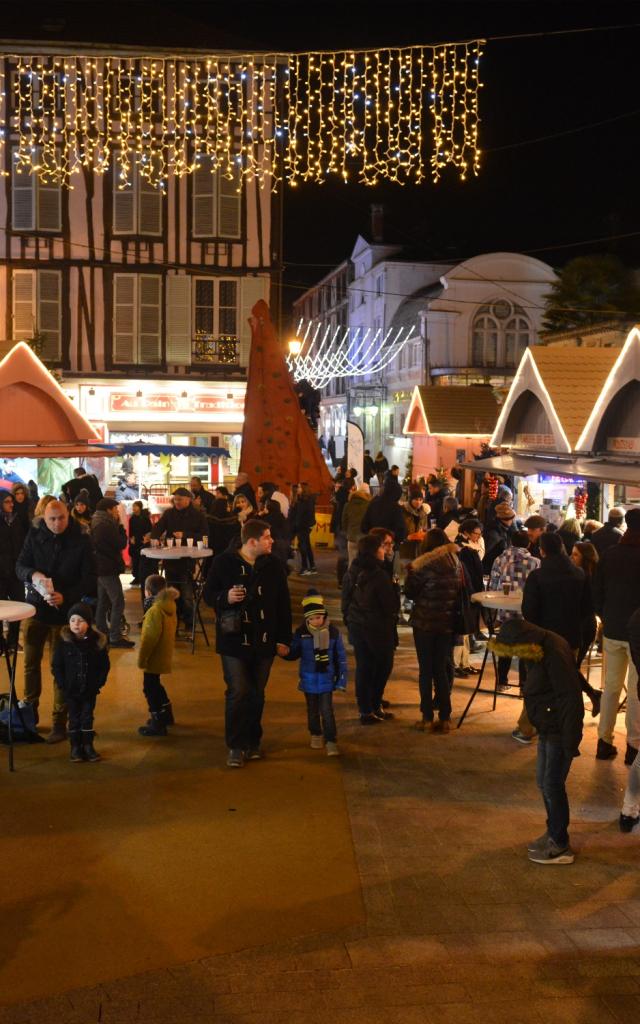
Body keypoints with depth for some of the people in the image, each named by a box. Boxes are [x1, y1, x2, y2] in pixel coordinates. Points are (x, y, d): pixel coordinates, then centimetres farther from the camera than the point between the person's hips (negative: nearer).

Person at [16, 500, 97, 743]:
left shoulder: (81, 541, -9)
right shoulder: (34, 535, -2)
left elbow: (89, 579, -10)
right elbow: (20, 566, 0)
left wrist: (66, 597, -25)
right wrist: (32, 575, -23)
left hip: (64, 612, -3)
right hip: (35, 607, 3)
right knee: (30, 663, 12)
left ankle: (59, 724, 10)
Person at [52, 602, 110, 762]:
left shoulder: (97, 641, -6)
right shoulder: (64, 642, -8)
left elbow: (104, 665, 1)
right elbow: (56, 666, -3)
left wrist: (98, 683, -7)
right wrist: (62, 685, -10)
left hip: (90, 690, 1)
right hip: (71, 690, -1)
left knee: (87, 718, 10)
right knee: (74, 719, 8)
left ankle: (88, 746, 20)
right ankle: (75, 748, 17)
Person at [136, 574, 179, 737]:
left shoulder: (155, 611, -24)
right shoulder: (170, 607, 4)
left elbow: (149, 638, -23)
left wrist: (141, 658, -15)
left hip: (154, 657, -10)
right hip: (164, 655, 10)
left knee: (150, 687, 1)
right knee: (155, 685, 25)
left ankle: (157, 724, 5)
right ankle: (166, 715, 37)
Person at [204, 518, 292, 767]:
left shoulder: (273, 565, 1)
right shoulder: (223, 563, -8)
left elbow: (283, 604, 5)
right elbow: (208, 594, 0)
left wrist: (284, 639, 3)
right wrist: (225, 597, -22)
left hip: (264, 641, 3)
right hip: (234, 640, -3)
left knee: (257, 694, 12)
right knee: (238, 693, -7)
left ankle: (252, 742, 26)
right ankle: (236, 746, 5)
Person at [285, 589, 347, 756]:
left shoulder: (333, 632, -7)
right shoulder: (301, 633, -6)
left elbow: (341, 657, -1)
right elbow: (293, 654, 1)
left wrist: (342, 680, -2)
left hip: (326, 680, -2)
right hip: (309, 680, 2)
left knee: (327, 711, -4)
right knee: (313, 710, 16)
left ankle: (331, 741, 1)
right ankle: (316, 735, 34)